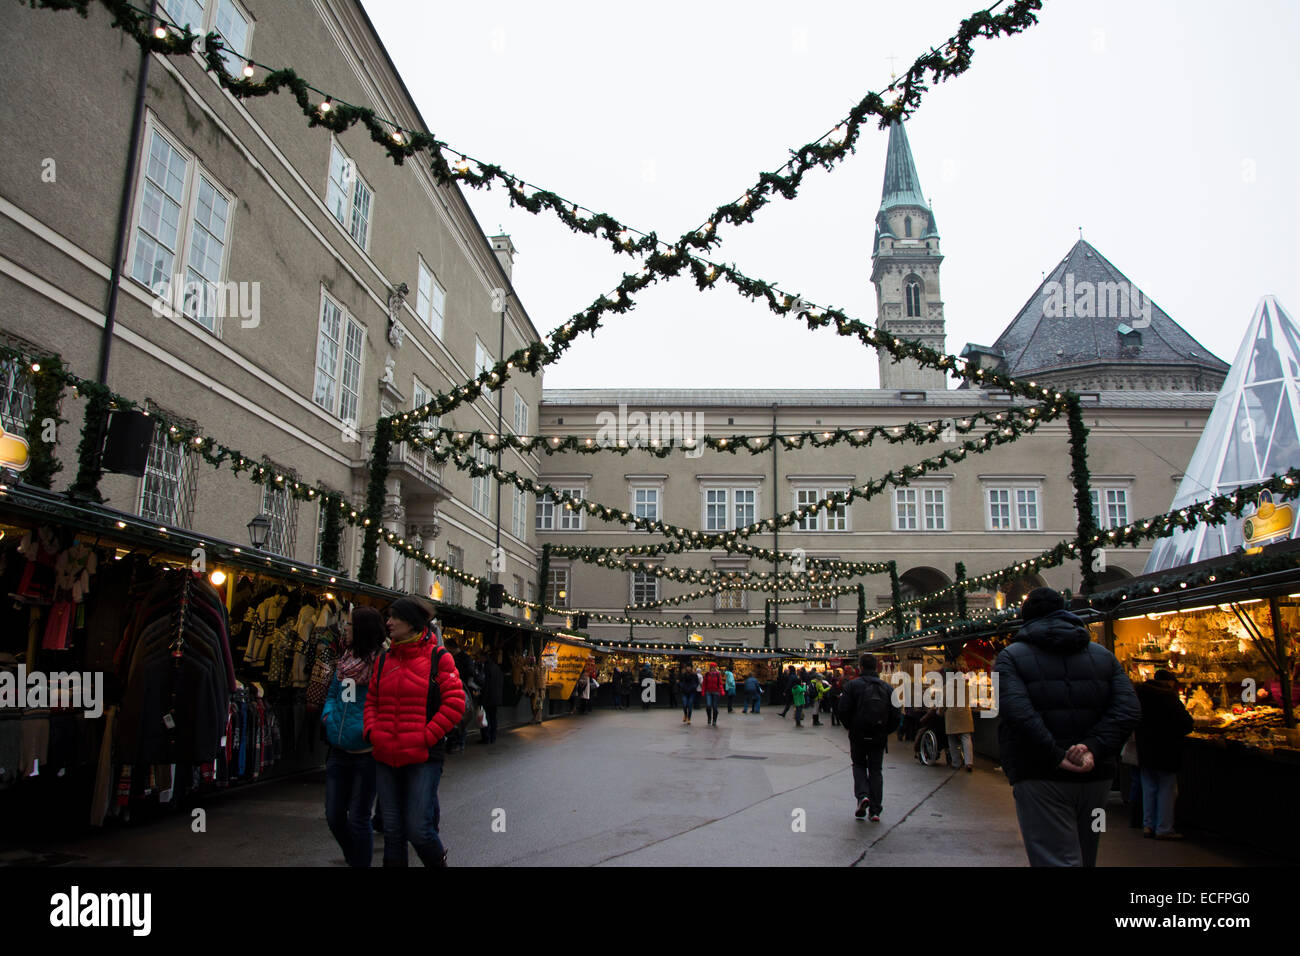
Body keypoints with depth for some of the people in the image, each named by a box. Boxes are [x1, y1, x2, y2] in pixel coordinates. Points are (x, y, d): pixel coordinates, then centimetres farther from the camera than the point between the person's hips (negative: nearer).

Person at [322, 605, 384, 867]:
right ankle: (354, 858, 36)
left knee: (357, 819, 3)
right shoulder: (345, 660, 8)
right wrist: (328, 713, 3)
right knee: (334, 816, 15)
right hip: (339, 751, 7)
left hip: (366, 753, -7)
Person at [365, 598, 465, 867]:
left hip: (423, 758, -5)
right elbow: (371, 701, 19)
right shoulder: (384, 660, 11)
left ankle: (438, 860, 24)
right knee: (392, 830, 11)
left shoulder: (438, 658, -5)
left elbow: (454, 704, -8)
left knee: (418, 829, -5)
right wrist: (372, 733, 1)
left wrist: (426, 737, -13)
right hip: (386, 758, 5)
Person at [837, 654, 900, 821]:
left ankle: (862, 795, -7)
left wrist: (850, 727, 5)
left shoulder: (852, 685, -8)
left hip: (858, 736, -2)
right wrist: (885, 731, 14)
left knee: (859, 765, 17)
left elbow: (843, 711, -12)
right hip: (879, 738, 2)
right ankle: (875, 810, 8)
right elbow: (895, 716, 1)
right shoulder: (887, 688, 2)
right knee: (876, 770, 11)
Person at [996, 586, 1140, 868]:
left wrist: (1056, 756, -17)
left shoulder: (1011, 657, 0)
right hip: (1095, 778, 5)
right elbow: (1128, 710, -3)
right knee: (1085, 858, 21)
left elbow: (1018, 712, -19)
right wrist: (1094, 749, -11)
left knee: (1057, 859, -5)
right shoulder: (1103, 655, 13)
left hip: (1040, 779, -5)